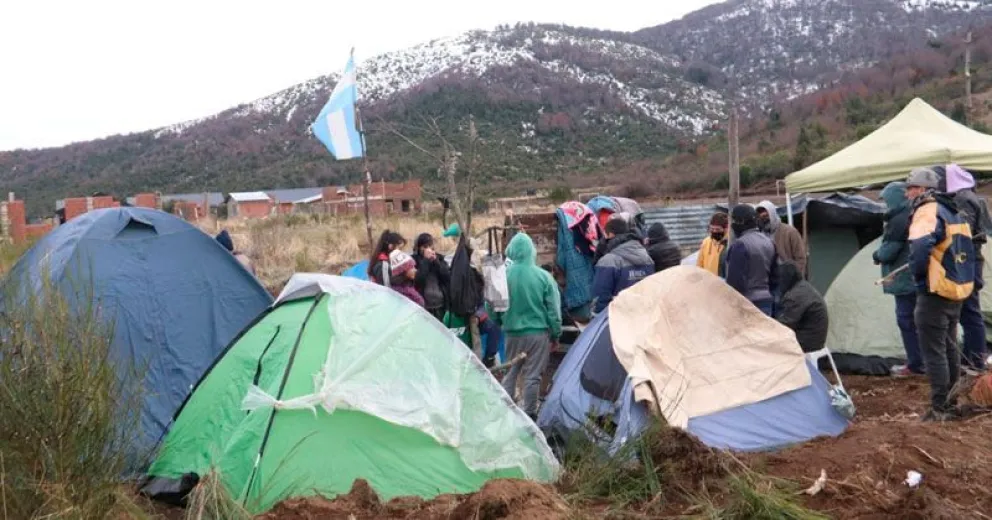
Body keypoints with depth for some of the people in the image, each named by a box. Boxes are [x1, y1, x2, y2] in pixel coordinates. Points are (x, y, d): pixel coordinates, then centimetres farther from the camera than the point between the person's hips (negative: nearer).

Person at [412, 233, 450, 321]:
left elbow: (448, 277, -2)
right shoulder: (414, 260, -2)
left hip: (440, 305, 4)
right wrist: (425, 261, -13)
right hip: (423, 306, -4)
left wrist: (436, 261, -8)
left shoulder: (439, 259, 10)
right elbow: (417, 281, -17)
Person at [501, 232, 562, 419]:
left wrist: (500, 323, 16)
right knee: (533, 375, 7)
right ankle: (529, 414, 13)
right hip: (538, 332, -1)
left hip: (512, 333, 1)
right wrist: (555, 335, 7)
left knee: (509, 373, 15)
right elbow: (553, 309, -5)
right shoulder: (543, 276, -10)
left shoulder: (503, 275, -10)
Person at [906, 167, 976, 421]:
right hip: (957, 289, 10)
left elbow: (920, 247, -31)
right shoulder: (953, 212, 16)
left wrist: (918, 274, -15)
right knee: (950, 348, 17)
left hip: (935, 292, -10)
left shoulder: (927, 211, -15)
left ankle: (939, 409, -1)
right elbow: (968, 249, 23)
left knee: (933, 351, -4)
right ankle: (950, 402, 26)